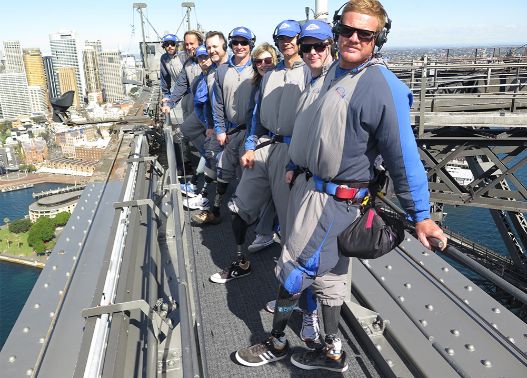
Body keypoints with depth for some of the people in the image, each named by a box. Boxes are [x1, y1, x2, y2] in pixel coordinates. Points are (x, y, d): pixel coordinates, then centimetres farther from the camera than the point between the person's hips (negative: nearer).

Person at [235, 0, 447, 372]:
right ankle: (332, 352, 35)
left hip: (333, 199, -9)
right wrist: (296, 165, 24)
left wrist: (421, 215, -15)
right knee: (328, 270, 17)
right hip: (310, 184, 9)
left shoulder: (382, 87, -20)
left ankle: (277, 343, 29)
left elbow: (404, 157, -19)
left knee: (293, 270, 3)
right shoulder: (336, 70, 7)